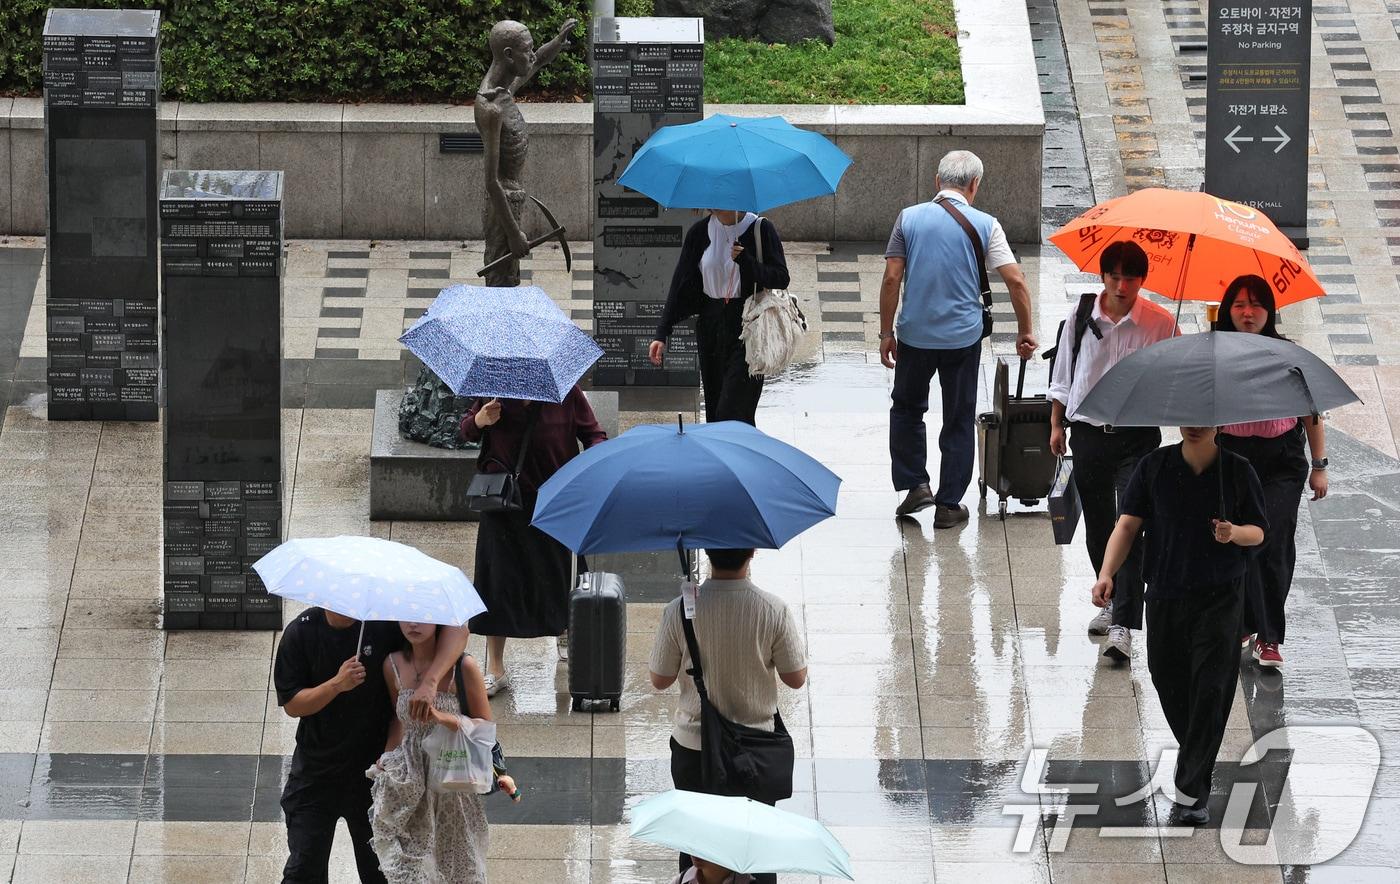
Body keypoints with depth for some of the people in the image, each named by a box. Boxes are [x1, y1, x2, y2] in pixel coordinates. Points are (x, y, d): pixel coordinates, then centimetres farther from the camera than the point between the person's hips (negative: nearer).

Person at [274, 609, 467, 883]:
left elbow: (456, 629, -18)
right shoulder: (300, 632, -10)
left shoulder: (384, 621, -13)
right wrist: (337, 684, -27)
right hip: (316, 768, 0)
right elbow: (291, 704, -9)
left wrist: (429, 683, -34)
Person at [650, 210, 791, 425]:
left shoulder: (760, 229, -5)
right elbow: (680, 284, 5)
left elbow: (781, 278, -7)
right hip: (711, 324, 5)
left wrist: (746, 261, -24)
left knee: (733, 410, -12)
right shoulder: (700, 232, 4)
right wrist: (662, 334, -2)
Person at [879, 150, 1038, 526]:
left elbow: (891, 278, -6)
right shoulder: (985, 225, -5)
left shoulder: (910, 218, -3)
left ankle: (915, 484, 12)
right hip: (964, 336, -1)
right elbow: (1015, 281, -10)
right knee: (959, 421, 10)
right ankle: (949, 505, 11)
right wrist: (1025, 332, 1)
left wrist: (887, 332, 2)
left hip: (915, 335, 1)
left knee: (907, 408, 22)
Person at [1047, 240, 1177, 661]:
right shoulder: (1082, 317, 1)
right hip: (1088, 433, 3)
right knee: (1098, 527, 14)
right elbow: (1062, 375, 11)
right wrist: (1057, 425, 9)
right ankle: (1112, 601, 36)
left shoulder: (1160, 323, -6)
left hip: (1137, 437, -3)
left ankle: (1123, 627, -18)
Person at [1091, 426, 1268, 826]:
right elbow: (1128, 525, -4)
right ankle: (1195, 758, 38)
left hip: (1219, 596, -2)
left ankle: (1191, 791, -7)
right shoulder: (1154, 467, -1)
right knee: (1168, 683, 9)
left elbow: (1258, 531, 6)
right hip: (1165, 594, 2)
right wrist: (1106, 574, -18)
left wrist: (1234, 533, -18)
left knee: (1209, 689, -10)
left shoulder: (1238, 471, -2)